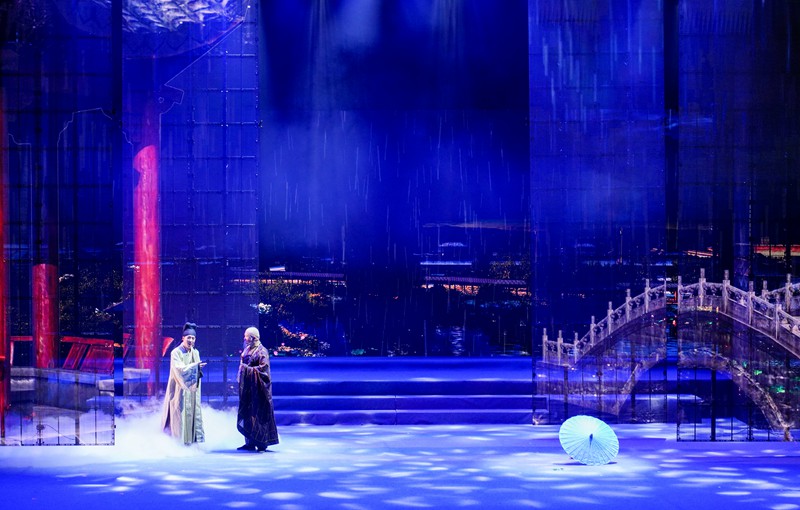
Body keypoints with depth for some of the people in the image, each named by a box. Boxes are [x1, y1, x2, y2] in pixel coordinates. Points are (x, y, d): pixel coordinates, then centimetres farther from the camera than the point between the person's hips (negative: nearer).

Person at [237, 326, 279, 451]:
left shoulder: (262, 352, -11)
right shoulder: (247, 350, 13)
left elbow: (263, 369, -18)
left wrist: (247, 369, -18)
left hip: (257, 388, -8)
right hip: (247, 388, 8)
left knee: (258, 414, -5)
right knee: (247, 414, 8)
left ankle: (261, 442, 0)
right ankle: (250, 442, 12)